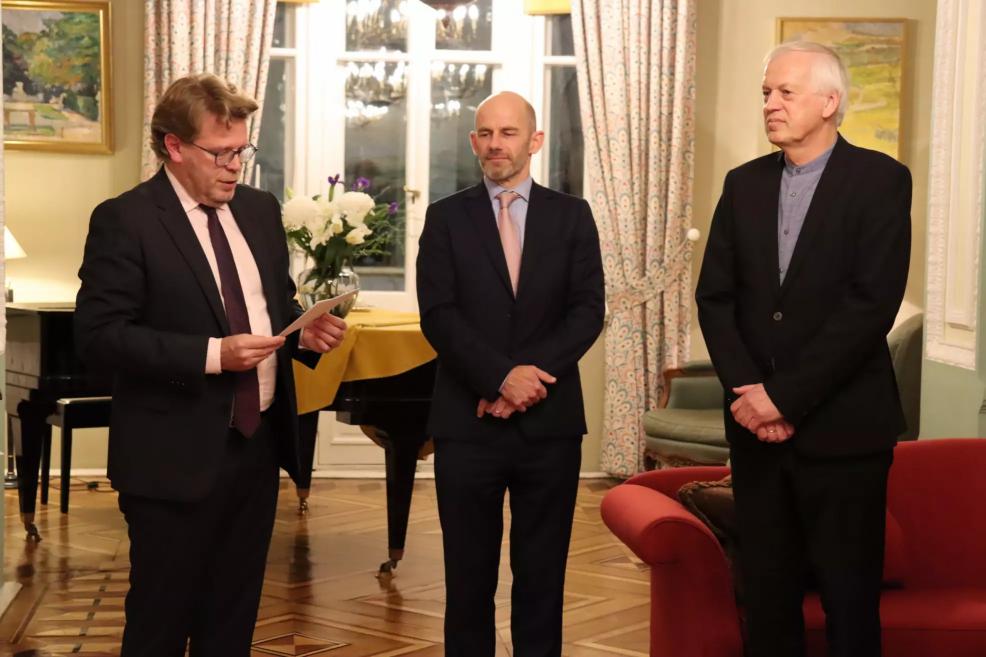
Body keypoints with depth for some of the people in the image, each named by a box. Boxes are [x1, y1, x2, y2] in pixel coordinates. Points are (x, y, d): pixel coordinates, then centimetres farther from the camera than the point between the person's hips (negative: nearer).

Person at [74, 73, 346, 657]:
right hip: (176, 455, -6)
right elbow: (99, 334, -17)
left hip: (257, 443, 6)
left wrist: (305, 330, -3)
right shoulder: (125, 220, -11)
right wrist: (211, 354, -25)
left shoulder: (260, 209, 10)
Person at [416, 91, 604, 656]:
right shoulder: (446, 218, 5)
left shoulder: (572, 216, 7)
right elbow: (438, 315, -5)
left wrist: (529, 378, -14)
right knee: (469, 574, 6)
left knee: (543, 574, 7)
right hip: (468, 421, 0)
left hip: (550, 422, 1)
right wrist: (503, 376, -17)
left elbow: (588, 312, -2)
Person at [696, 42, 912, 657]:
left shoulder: (880, 179, -5)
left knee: (849, 595, 2)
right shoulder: (744, 184, 11)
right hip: (757, 423, 4)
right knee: (766, 587, 9)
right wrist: (747, 391, -8)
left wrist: (785, 396, -15)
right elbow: (715, 297, 7)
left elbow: (871, 304, -14)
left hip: (841, 427, -4)